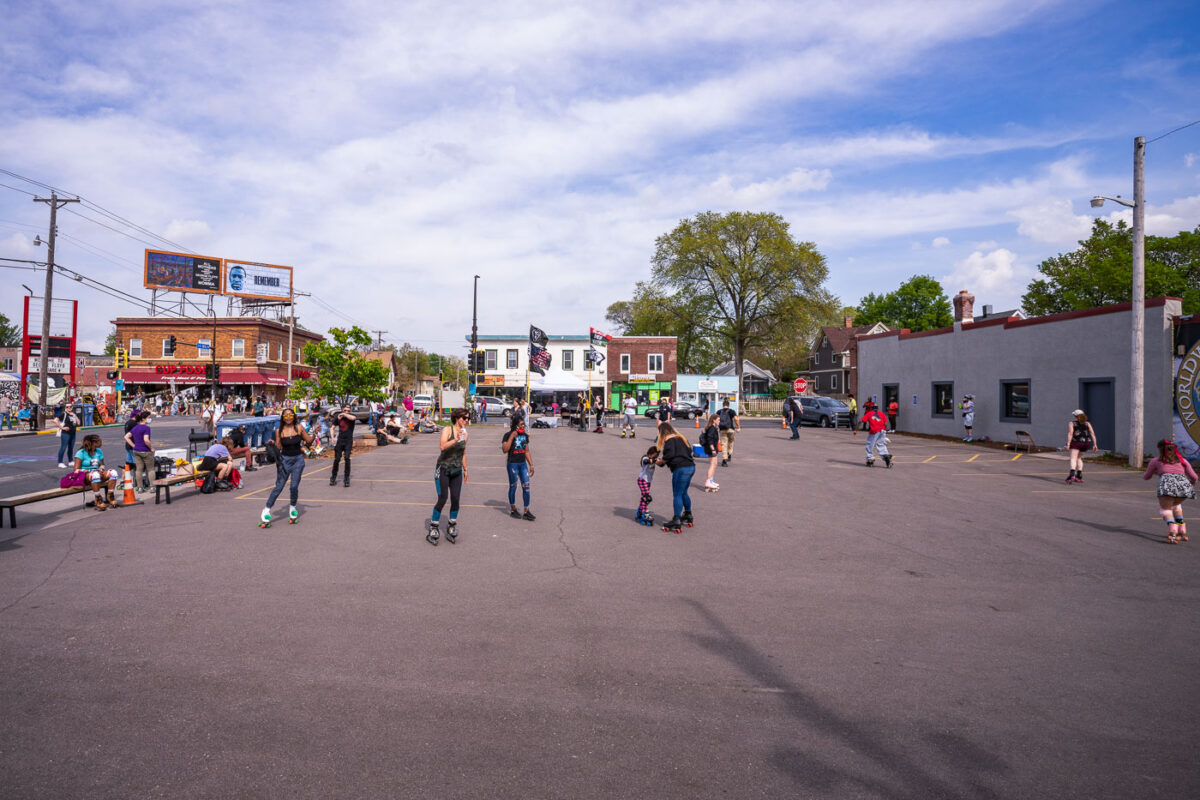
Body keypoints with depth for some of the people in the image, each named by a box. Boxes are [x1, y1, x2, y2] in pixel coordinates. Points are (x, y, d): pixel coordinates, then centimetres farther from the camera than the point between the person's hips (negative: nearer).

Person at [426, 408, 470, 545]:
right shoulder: (447, 430, -10)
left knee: (455, 500, -1)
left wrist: (465, 469, 20)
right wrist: (455, 440, -40)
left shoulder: (464, 433, 7)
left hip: (457, 471, 5)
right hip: (443, 469, -5)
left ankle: (451, 529, 14)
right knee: (442, 499, -9)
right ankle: (433, 529, 5)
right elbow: (443, 446, -27)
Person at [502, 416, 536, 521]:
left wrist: (531, 465, 14)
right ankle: (513, 510, 21)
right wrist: (512, 436, -24)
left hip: (523, 464, 5)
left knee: (526, 486, -1)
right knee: (513, 487, 7)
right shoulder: (508, 435, -9)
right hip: (513, 464, -5)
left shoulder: (525, 435, 8)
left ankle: (527, 512, 4)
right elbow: (505, 449, -22)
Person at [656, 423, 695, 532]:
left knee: (677, 495, -6)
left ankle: (676, 522, -8)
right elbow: (689, 450, 21)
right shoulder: (681, 437, 19)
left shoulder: (669, 440, -7)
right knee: (683, 493, 21)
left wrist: (661, 462, -3)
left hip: (681, 469, -9)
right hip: (690, 467, 9)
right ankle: (688, 516, 31)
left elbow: (669, 455, -18)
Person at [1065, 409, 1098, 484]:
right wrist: (1095, 444, 1)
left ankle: (1072, 475, -35)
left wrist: (1068, 445, -16)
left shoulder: (1071, 423, 1)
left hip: (1076, 442, -5)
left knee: (1073, 459, -13)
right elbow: (1093, 433, 3)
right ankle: (1079, 477, 18)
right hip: (1086, 443, 5)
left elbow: (1070, 433, -11)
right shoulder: (1087, 424, 12)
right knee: (1079, 458, 22)